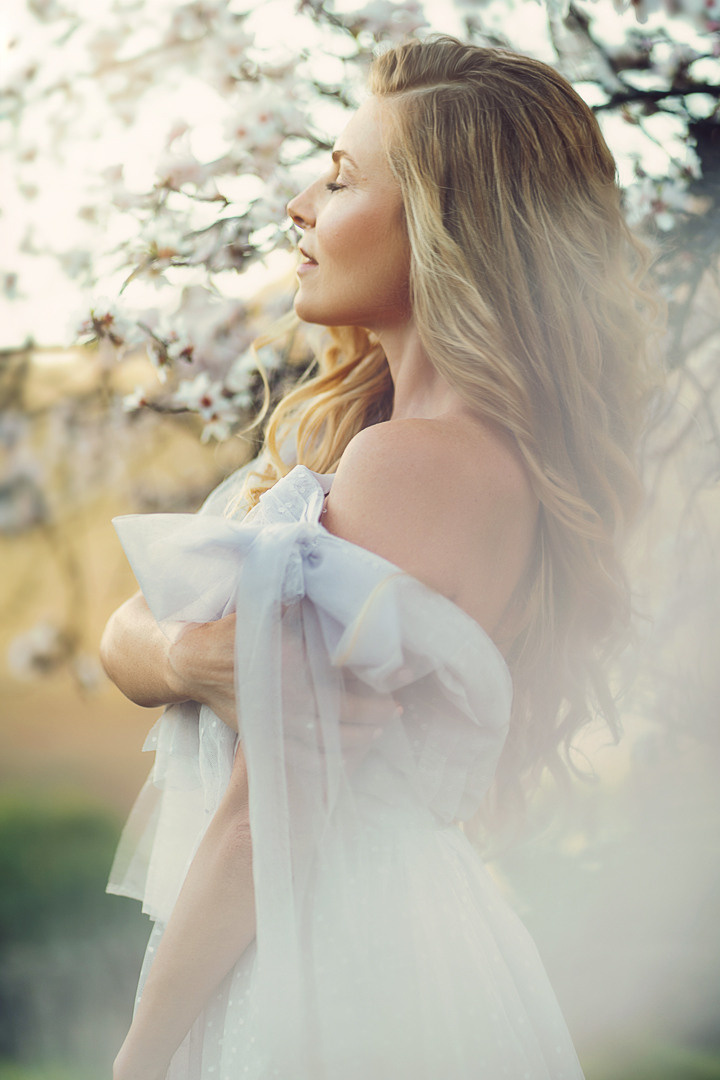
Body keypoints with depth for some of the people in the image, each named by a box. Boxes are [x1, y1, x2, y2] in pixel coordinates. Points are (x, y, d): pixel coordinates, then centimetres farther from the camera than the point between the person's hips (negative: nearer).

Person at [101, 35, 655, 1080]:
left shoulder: (416, 460, -23)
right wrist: (180, 658, -19)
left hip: (330, 968, -8)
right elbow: (125, 632, 3)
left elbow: (265, 818, -21)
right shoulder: (337, 422, 6)